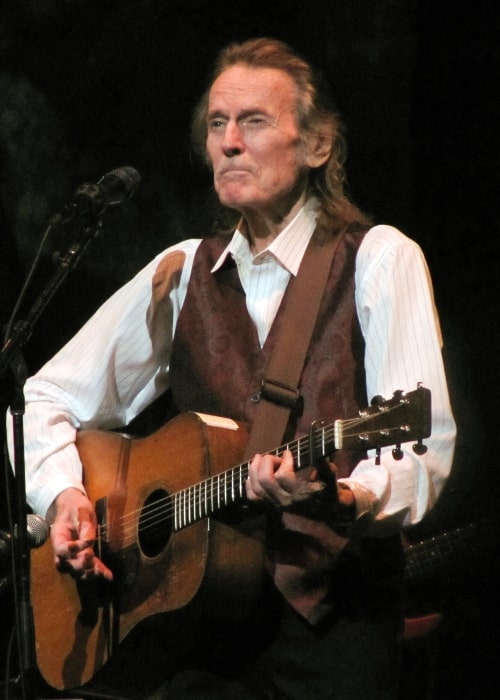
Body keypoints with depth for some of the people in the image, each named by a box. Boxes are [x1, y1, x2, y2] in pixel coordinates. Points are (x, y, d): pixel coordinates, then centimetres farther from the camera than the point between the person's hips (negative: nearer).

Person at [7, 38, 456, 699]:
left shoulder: (377, 260, 0)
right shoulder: (183, 272, 13)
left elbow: (424, 455, -11)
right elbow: (48, 400, 18)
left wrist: (334, 497, -30)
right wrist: (63, 492, -2)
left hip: (331, 619, -2)